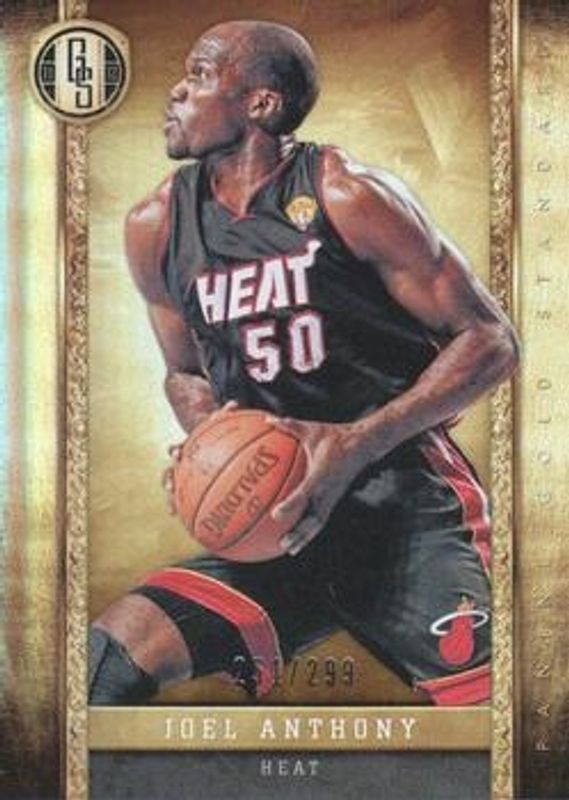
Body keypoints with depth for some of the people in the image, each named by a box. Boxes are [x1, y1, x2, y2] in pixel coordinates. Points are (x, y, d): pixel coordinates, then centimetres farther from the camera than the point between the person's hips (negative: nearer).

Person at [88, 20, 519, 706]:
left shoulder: (347, 197, -9)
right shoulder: (155, 229, 6)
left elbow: (490, 341, -8)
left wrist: (358, 443, -18)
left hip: (408, 501, -4)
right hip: (274, 517, 5)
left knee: (479, 694, -24)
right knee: (109, 655, -12)